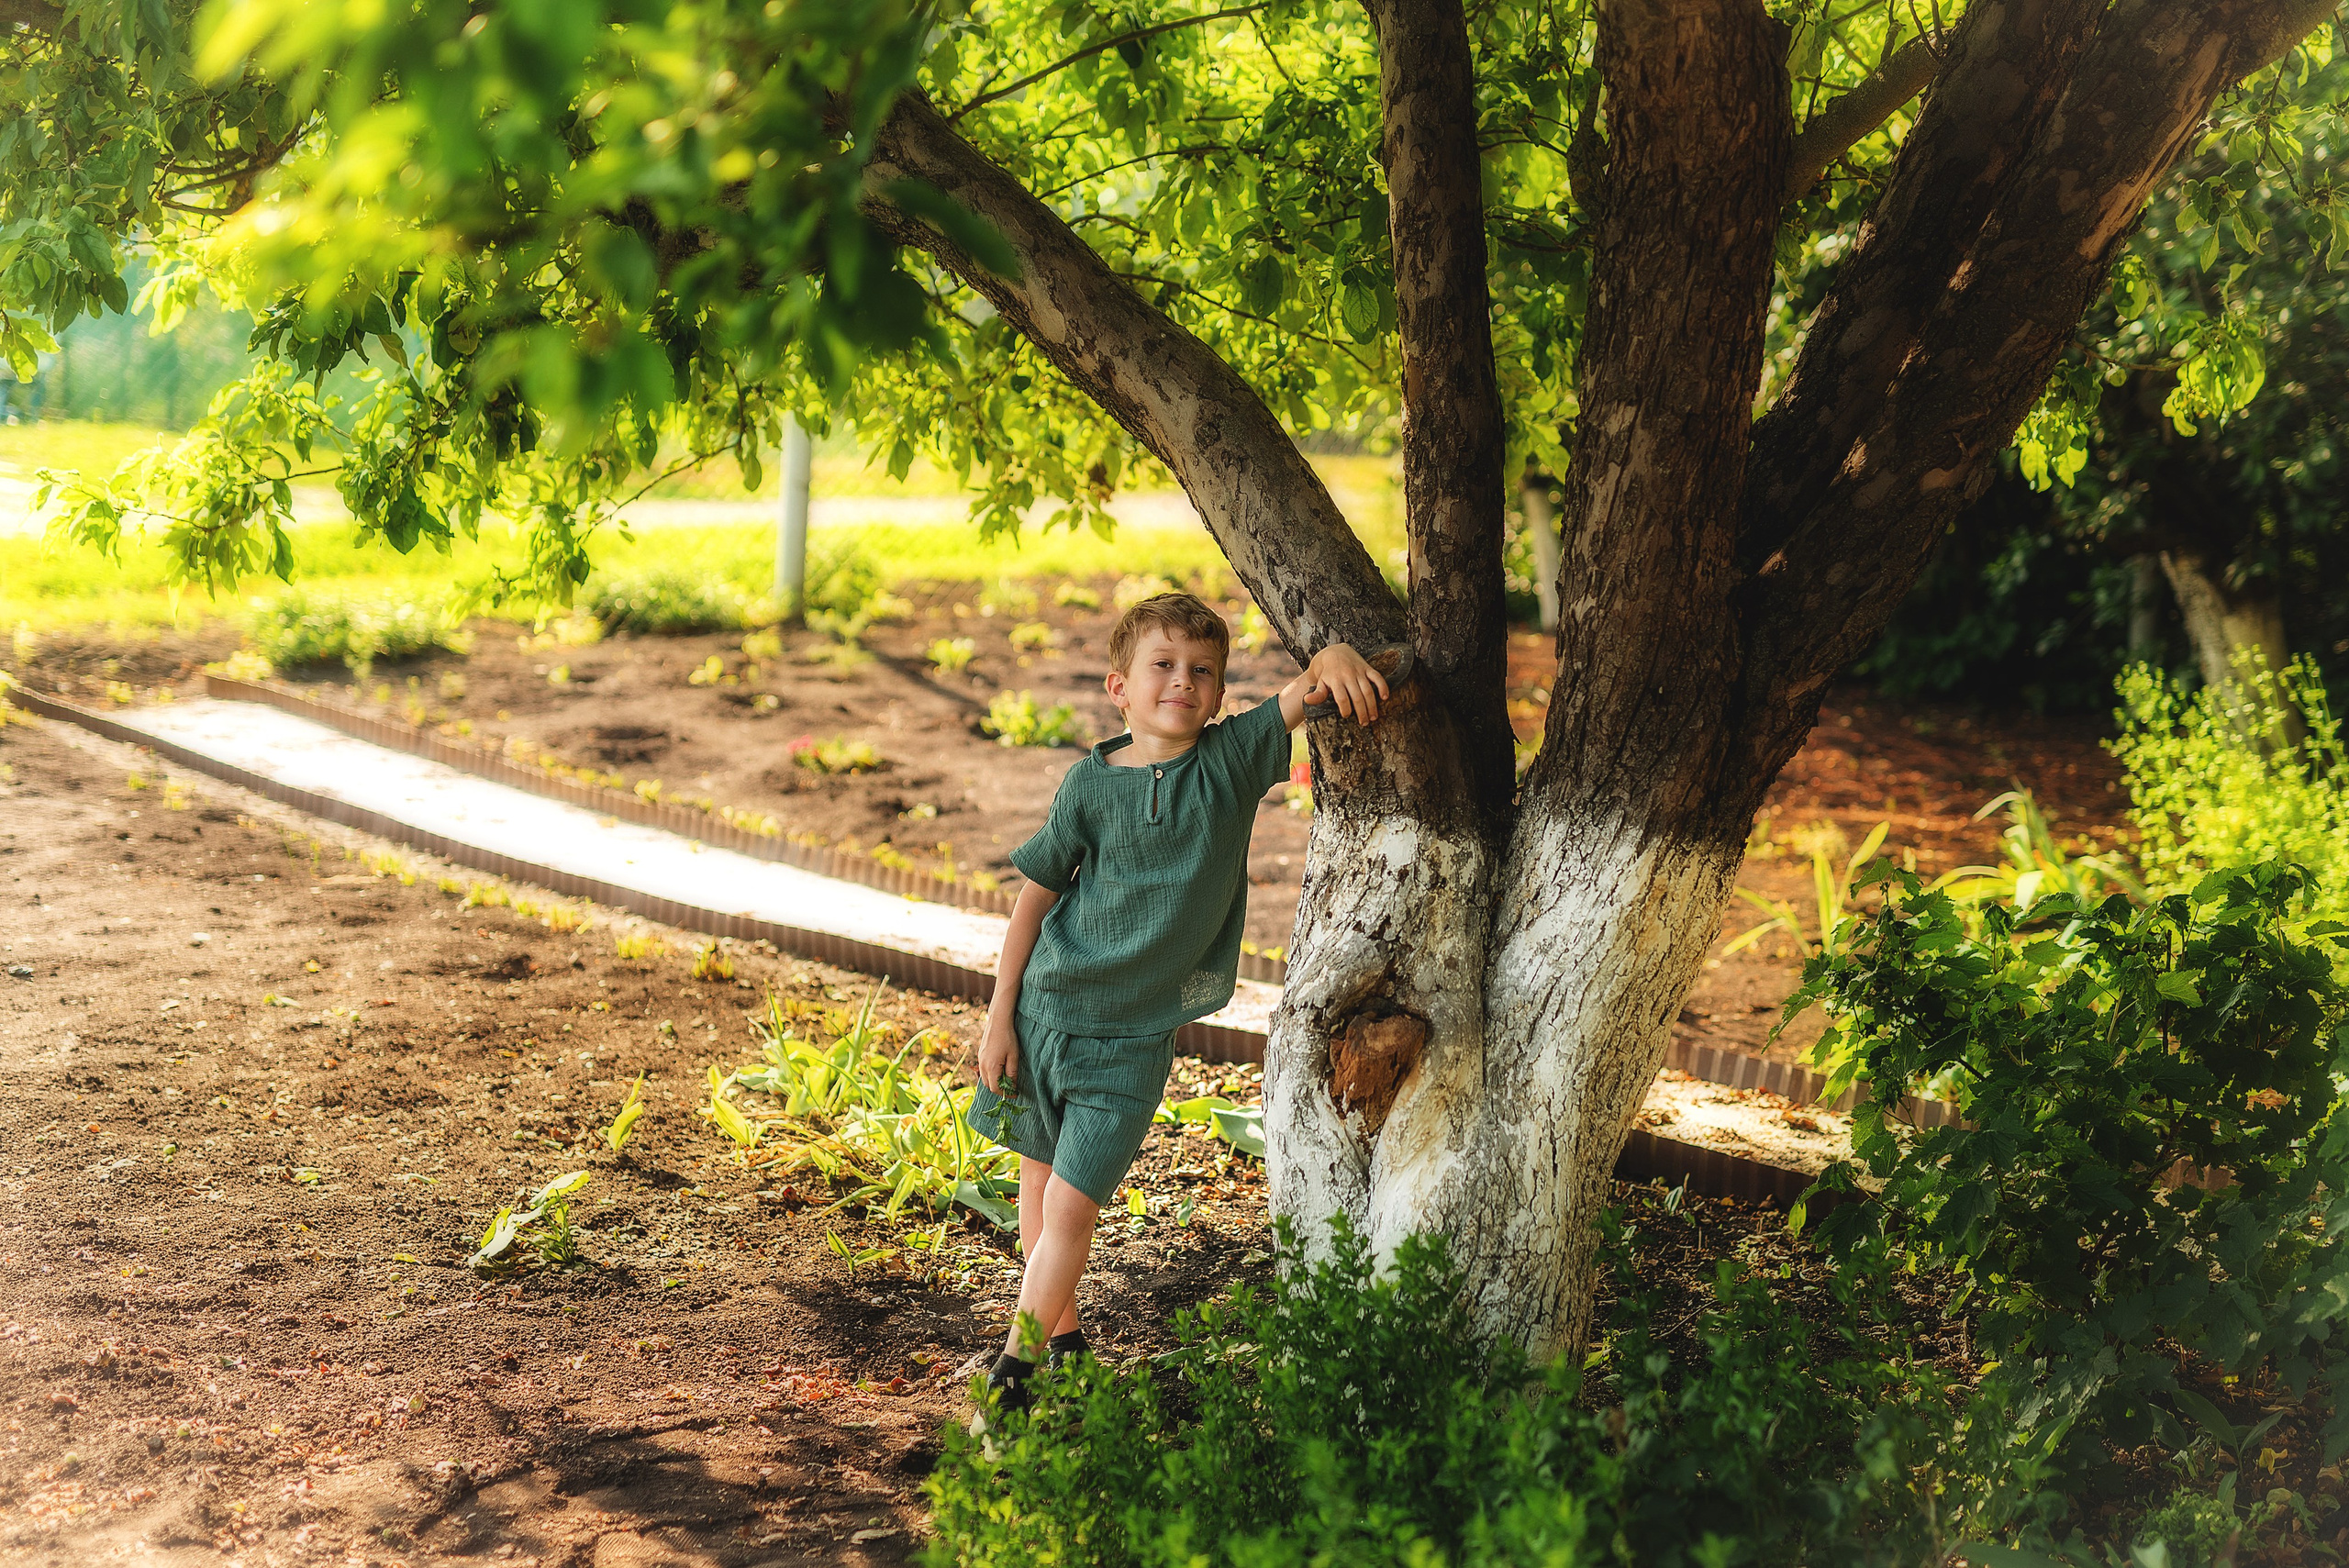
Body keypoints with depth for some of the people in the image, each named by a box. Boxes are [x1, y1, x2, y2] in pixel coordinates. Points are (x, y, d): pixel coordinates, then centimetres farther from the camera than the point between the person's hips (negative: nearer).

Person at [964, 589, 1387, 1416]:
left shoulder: (1233, 758, -7)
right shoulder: (1092, 781, -7)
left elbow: (1306, 693, -18)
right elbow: (1034, 898, 1)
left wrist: (1334, 658, -43)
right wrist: (999, 1018, 1)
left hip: (1133, 1035, -2)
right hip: (1045, 1007, 2)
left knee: (1071, 1204, -7)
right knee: (1038, 1175, 15)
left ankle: (1015, 1367, 5)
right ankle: (1062, 1331, 37)